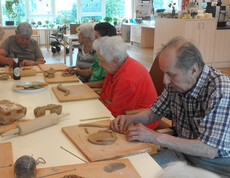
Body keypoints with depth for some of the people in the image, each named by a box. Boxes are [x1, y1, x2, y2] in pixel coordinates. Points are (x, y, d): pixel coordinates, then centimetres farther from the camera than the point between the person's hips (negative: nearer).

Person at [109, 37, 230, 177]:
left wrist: (155, 137, -28)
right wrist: (130, 119, -9)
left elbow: (209, 150, -31)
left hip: (215, 164, -6)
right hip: (184, 151, 6)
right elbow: (155, 112, 11)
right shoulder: (176, 83, -5)